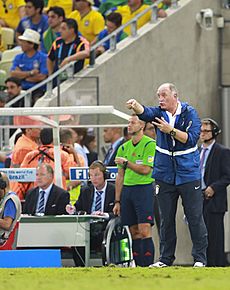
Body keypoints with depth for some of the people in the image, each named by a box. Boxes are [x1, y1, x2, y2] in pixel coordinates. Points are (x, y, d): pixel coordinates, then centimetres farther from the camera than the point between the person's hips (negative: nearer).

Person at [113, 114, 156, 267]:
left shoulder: (150, 144, -4)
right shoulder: (124, 148, 15)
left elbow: (146, 169, -12)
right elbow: (120, 176, 16)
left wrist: (127, 163, -7)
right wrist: (117, 201, 14)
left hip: (144, 189, -6)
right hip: (127, 190, 6)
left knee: (144, 230, -12)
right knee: (134, 231, 4)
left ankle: (148, 266, -11)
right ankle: (138, 266, 6)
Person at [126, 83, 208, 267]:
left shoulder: (189, 113, -4)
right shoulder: (159, 112, 4)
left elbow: (191, 139, -15)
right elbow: (145, 113, -18)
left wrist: (171, 130, -23)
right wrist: (135, 105, -40)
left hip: (188, 174, -3)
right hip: (165, 175, 3)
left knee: (195, 217, -2)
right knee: (166, 219, 7)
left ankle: (200, 258, 4)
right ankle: (166, 258, 14)